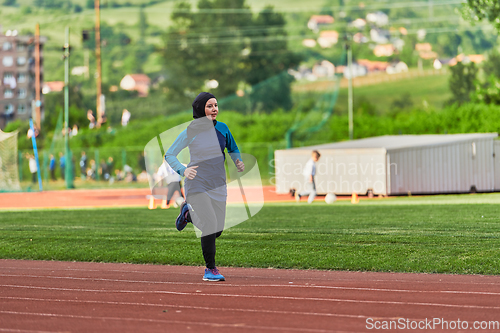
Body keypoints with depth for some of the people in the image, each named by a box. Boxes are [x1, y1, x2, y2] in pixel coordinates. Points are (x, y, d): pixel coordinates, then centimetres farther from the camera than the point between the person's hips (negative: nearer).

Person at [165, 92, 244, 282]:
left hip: (218, 185, 5)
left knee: (217, 230, 5)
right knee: (210, 227, -14)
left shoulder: (222, 128, 3)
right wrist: (183, 170, -25)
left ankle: (189, 212, 34)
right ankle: (210, 269, 4)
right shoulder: (190, 132, -10)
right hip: (197, 184, -5)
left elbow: (233, 149, 20)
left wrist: (238, 162, -2)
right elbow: (169, 155, -8)